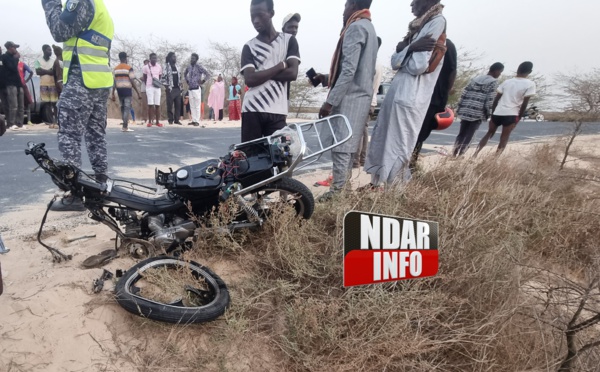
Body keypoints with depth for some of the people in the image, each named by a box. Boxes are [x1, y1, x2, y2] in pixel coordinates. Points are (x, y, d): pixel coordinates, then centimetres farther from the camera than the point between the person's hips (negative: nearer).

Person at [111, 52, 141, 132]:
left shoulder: (116, 68, 10)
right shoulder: (129, 68, -5)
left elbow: (114, 82, 6)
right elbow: (132, 82, -11)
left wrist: (113, 94, 9)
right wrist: (138, 93, -8)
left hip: (119, 90, 5)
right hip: (127, 90, -5)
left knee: (122, 107, 15)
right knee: (127, 108, -4)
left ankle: (125, 125, 17)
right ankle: (125, 127, -8)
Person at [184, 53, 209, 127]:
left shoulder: (198, 67, -7)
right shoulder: (189, 67, 11)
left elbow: (207, 73, -13)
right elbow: (185, 74, 31)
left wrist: (203, 81, -9)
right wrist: (187, 81, 19)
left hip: (196, 88, -7)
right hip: (190, 89, 7)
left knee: (197, 106, -5)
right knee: (192, 106, 10)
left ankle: (197, 121, -3)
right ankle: (193, 120, 16)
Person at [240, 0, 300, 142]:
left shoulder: (289, 40, 10)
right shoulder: (249, 46, 10)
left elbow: (293, 73, -3)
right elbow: (250, 79, -5)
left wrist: (261, 74, -4)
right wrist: (280, 65, -5)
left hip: (277, 111, -1)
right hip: (252, 109, 1)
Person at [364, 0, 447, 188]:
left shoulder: (437, 22, -8)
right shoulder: (418, 24, 18)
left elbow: (418, 66, -17)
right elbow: (394, 63, 10)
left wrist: (404, 51, 1)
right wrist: (409, 49, -8)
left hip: (410, 97, -9)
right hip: (397, 92, 9)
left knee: (397, 148, -4)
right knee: (382, 141, 13)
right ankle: (376, 184, 24)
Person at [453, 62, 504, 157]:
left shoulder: (475, 79, 17)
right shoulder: (493, 82, -1)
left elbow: (464, 94, 12)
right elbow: (490, 99, -10)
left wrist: (460, 108, 15)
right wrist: (489, 113, -6)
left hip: (465, 110, 5)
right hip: (478, 113, -5)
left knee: (461, 134, 10)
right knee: (469, 135, 0)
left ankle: (454, 154, 8)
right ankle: (460, 155, -2)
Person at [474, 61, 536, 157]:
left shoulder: (507, 82, 10)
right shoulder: (530, 84, -2)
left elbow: (496, 99, 8)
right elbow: (524, 104, -8)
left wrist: (492, 113, 16)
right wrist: (519, 118, 0)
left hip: (497, 113, 4)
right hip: (511, 115, -3)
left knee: (489, 133, 18)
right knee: (504, 138, 4)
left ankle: (476, 153, 12)